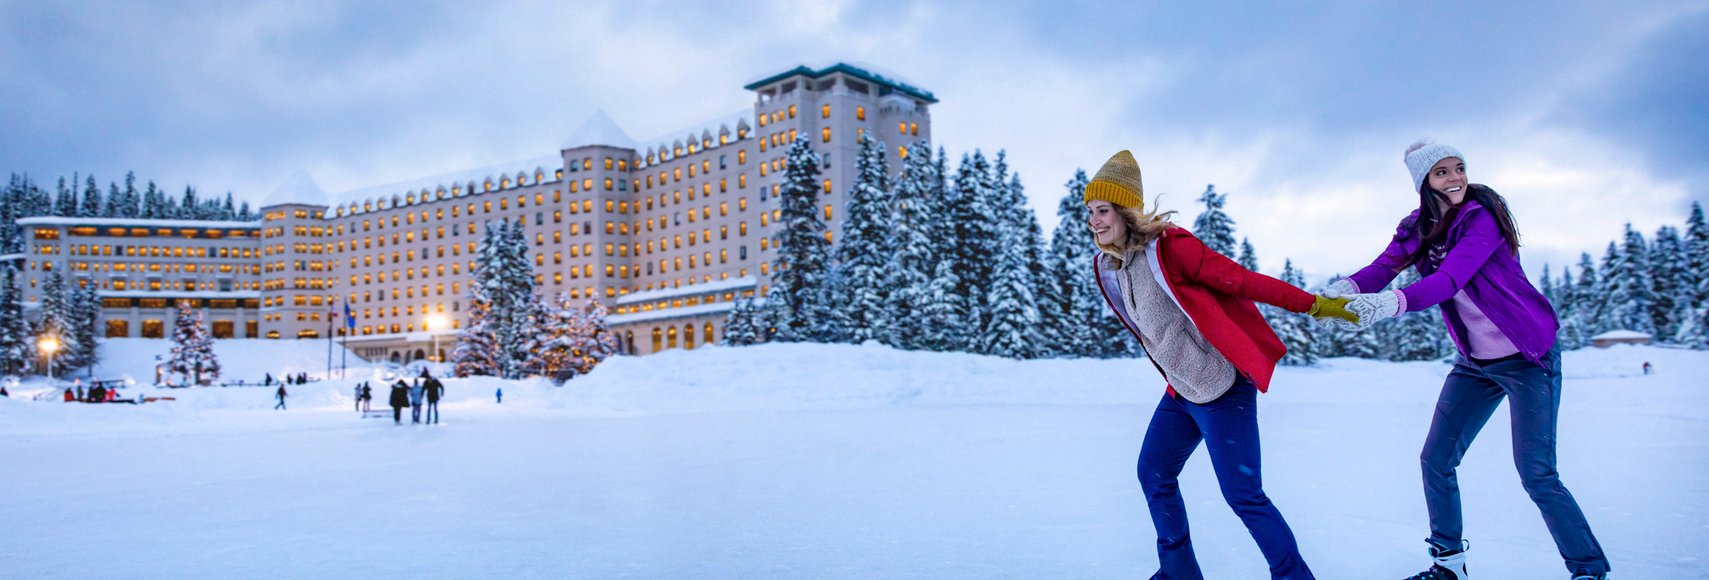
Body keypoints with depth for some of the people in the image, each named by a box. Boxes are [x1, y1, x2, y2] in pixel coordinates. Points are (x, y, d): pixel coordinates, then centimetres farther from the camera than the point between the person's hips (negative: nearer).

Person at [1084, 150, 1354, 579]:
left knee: (1242, 493, -6)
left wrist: (1314, 304, -17)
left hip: (1222, 388, -8)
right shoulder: (1107, 269, 4)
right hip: (1180, 392, 9)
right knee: (1153, 474, 14)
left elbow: (1242, 281, -18)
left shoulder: (1168, 247, -19)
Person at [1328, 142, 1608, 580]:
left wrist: (1393, 303, -51)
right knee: (1435, 461, 6)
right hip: (1474, 363, 6)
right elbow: (1383, 267, -13)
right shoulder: (1417, 228, 0)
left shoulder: (1481, 217, -19)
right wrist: (1347, 287, -36)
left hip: (1528, 358, -6)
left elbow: (1450, 278, -33)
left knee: (1536, 473, -9)